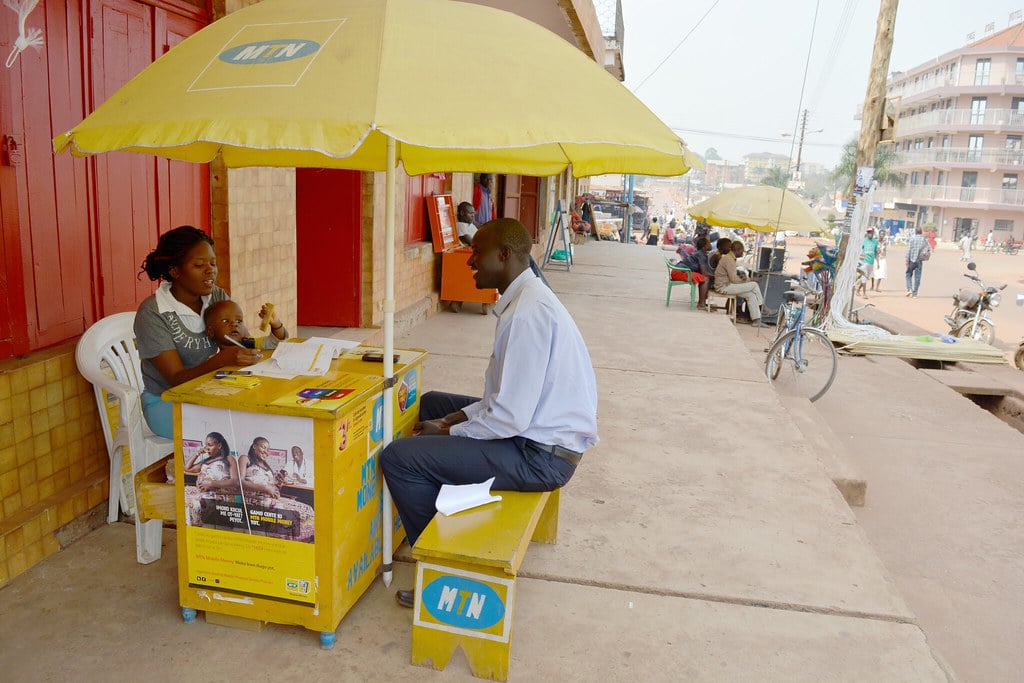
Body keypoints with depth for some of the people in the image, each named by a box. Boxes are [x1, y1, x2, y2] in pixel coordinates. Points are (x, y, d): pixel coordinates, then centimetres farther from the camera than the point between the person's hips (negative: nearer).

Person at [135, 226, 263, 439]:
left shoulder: (217, 297, 2)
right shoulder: (152, 313, -16)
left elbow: (245, 344, -4)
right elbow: (176, 379, -21)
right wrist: (221, 360, -39)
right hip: (166, 402, -5)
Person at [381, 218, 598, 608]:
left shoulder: (527, 313, -24)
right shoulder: (527, 298, 9)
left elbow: (510, 418, -26)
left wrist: (448, 432, -10)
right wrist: (453, 420, 7)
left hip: (541, 455, -10)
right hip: (541, 432, 10)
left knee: (398, 457, -13)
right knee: (431, 404, 23)